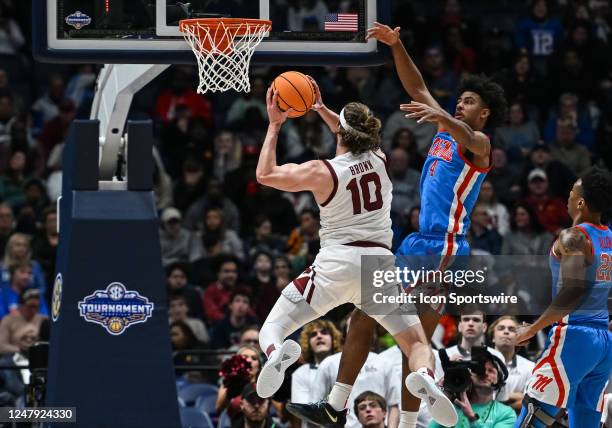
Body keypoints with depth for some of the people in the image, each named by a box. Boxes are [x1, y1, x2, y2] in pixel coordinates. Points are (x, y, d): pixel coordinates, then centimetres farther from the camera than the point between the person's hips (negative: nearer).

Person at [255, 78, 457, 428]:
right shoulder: (381, 160, 7)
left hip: (336, 264, -3)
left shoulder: (322, 172, -5)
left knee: (272, 329, 6)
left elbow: (265, 175, 5)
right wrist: (321, 109, 35)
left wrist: (275, 125, 11)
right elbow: (356, 141, 32)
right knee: (417, 342, 8)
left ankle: (278, 354, -33)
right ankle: (425, 376, -30)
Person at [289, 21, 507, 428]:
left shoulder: (479, 145, -7)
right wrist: (396, 45, 5)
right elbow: (417, 88, 18)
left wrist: (441, 117, -54)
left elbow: (466, 135, -32)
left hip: (443, 250, -9)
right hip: (416, 243, 9)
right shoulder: (446, 132, 17)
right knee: (363, 317, 7)